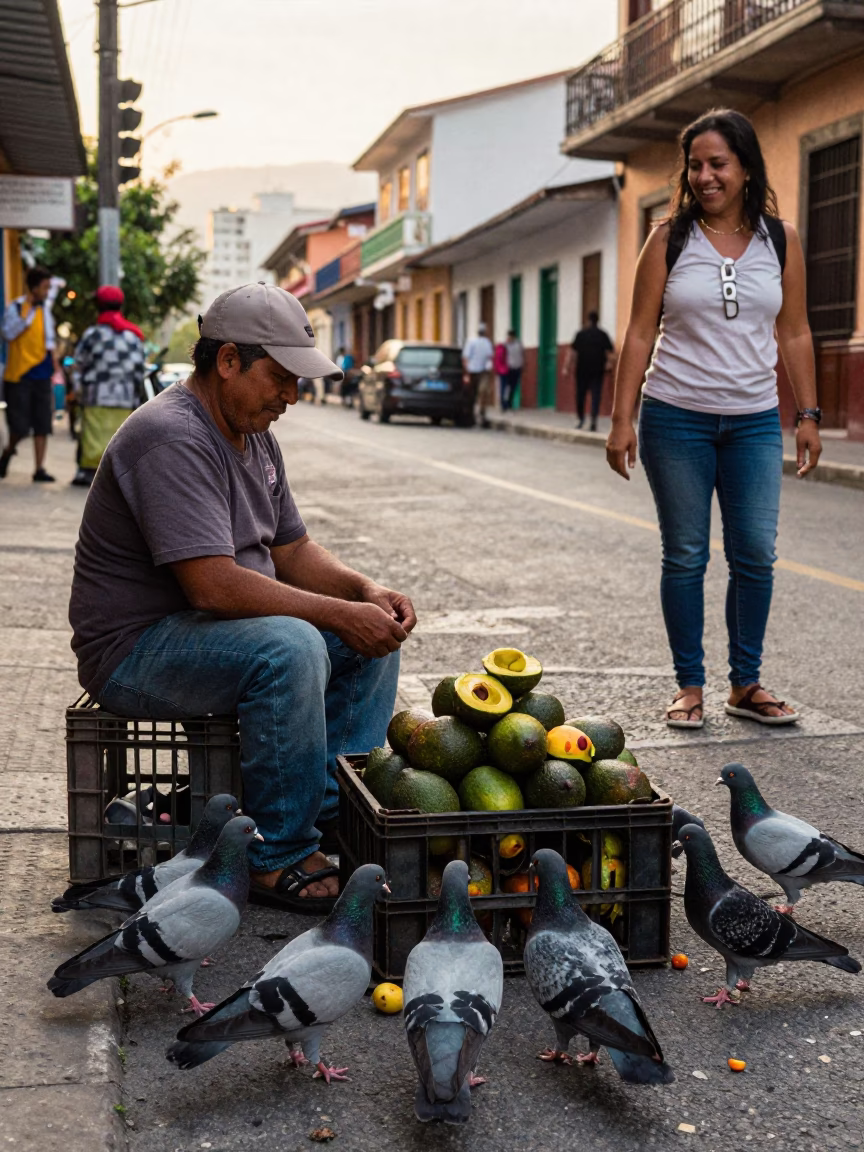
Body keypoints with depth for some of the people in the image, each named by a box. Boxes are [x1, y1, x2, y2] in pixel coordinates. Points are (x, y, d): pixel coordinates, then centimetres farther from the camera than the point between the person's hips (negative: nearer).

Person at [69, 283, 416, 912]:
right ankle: (281, 859, -21)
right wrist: (339, 612, -25)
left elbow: (293, 551, 15)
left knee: (375, 634, 3)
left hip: (221, 627, 10)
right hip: (136, 649, -10)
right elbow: (214, 585, -31)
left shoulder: (256, 437, 10)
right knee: (291, 646, -34)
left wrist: (365, 589, -4)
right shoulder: (173, 439, -23)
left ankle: (338, 813, 3)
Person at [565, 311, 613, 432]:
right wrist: (608, 362, 21)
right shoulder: (603, 335, 3)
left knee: (581, 394, 11)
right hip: (598, 370, 0)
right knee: (596, 394, -1)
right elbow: (611, 351, 3)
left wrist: (567, 367, -1)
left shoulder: (581, 334, 0)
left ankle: (580, 419, 19)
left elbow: (572, 351, -4)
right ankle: (593, 420, -15)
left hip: (582, 369, 0)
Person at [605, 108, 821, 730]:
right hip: (676, 420, -1)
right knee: (686, 556, 2)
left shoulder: (781, 240, 5)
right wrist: (622, 419, -5)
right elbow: (640, 333, 0)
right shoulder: (670, 239, 1)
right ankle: (690, 685, 12)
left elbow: (795, 334, 9)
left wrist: (808, 414, 5)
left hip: (755, 422, 2)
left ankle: (746, 684, 14)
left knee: (756, 554, 0)